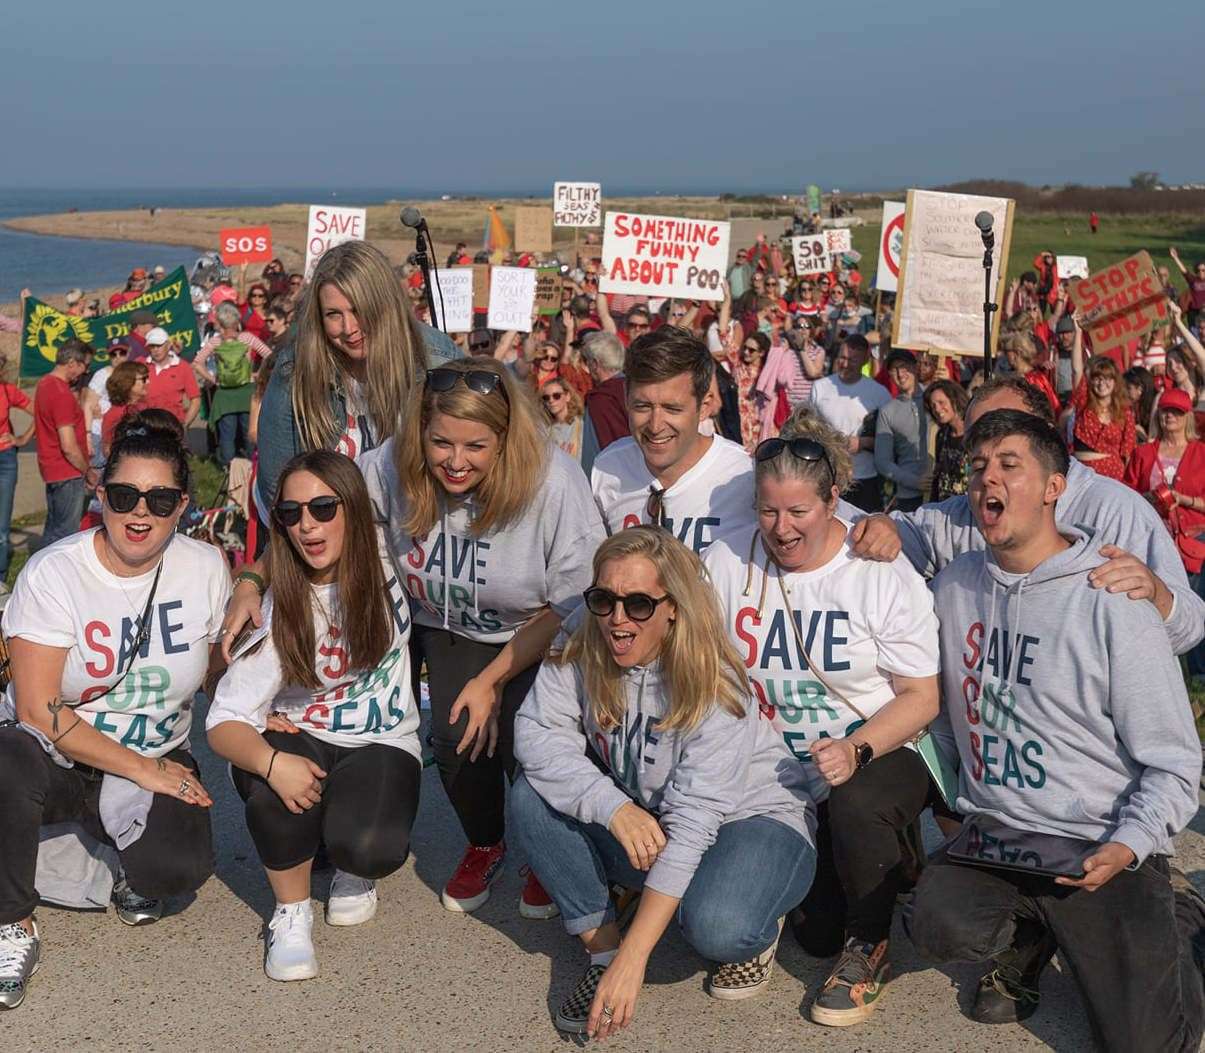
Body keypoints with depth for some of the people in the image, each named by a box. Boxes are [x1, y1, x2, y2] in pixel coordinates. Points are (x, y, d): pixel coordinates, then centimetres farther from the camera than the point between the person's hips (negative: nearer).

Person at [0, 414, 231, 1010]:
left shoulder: (205, 568, -4)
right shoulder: (53, 574, -14)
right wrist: (142, 768, -20)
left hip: (158, 763, 2)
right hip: (57, 760, -2)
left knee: (180, 867, -29)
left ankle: (129, 867, 11)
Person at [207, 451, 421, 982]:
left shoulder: (388, 568, -11)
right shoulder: (280, 610, -15)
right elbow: (224, 721, -19)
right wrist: (272, 762, -41)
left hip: (383, 743, 0)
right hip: (300, 736, 0)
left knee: (368, 848, -31)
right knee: (276, 787, -37)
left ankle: (353, 870, 9)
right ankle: (291, 912, -9)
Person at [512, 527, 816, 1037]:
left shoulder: (714, 683, -28)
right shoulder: (581, 647, -14)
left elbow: (693, 822, -31)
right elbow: (536, 732, -18)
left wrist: (633, 958, -36)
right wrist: (613, 807, -33)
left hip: (751, 818, -5)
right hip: (641, 823, 5)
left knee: (715, 927, -36)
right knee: (533, 795, -18)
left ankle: (757, 932, 2)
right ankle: (600, 949, -8)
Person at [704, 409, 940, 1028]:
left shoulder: (882, 573, -12)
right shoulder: (726, 563, -4)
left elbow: (923, 697, -11)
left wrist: (856, 750, -28)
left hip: (887, 753, -3)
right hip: (784, 782, 3)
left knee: (854, 803, -37)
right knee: (817, 932, -3)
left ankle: (870, 944, -9)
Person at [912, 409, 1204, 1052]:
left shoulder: (1113, 604, -9)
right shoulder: (954, 587, 6)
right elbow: (938, 705, 20)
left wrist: (1128, 846, -21)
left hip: (1101, 854, -3)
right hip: (992, 842, 3)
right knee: (938, 925, -27)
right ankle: (1027, 940, 8)